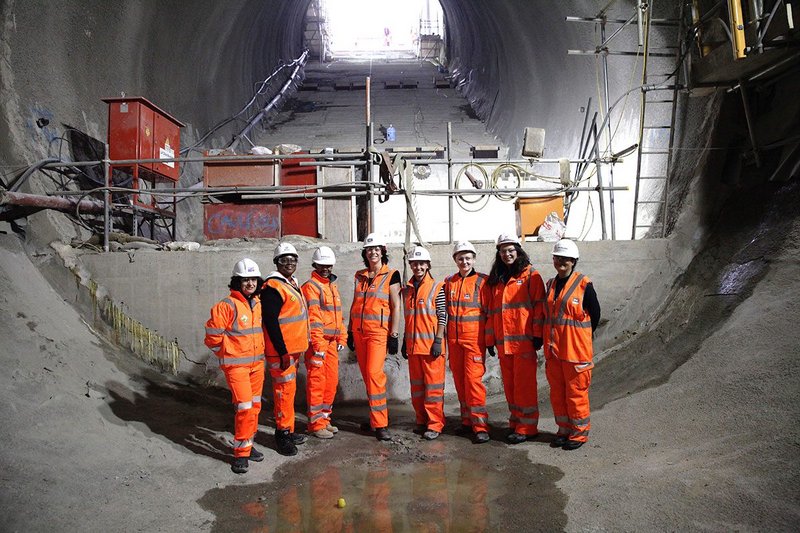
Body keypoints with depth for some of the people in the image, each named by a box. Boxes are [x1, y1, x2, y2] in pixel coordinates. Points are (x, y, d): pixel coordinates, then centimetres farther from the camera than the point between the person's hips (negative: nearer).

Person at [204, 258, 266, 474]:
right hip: (236, 365, -7)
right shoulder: (226, 306, -15)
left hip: (257, 363, 7)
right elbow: (213, 336, -13)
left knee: (255, 406, 15)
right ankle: (241, 453, 2)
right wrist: (230, 353, -5)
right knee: (244, 407, -11)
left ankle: (248, 445, 30)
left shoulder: (259, 304, 7)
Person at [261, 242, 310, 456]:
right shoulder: (273, 287, -16)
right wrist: (282, 352, -22)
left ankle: (288, 430, 27)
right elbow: (270, 322, -21)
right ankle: (283, 432, 6)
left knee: (289, 389, 16)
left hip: (293, 348, 10)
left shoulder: (292, 283, 15)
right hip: (280, 350, -10)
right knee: (285, 389, -5)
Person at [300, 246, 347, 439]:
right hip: (317, 341, -8)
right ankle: (316, 424, 5)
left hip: (331, 341, 8)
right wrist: (318, 345, -19)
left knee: (332, 380, 13)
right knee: (316, 382, -3)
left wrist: (341, 337, 15)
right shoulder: (310, 286, -9)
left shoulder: (333, 286, 18)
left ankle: (324, 418, 25)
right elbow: (313, 317, -16)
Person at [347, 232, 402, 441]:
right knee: (367, 375, 9)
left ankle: (380, 423, -8)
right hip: (359, 330, 6)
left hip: (378, 331, -5)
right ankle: (377, 416, 21)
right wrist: (350, 331, 14)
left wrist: (394, 335, -9)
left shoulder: (391, 275, -2)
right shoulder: (359, 276, 12)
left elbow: (396, 306, -5)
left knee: (374, 373, -15)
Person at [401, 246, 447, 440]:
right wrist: (405, 341, 16)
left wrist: (438, 341, -14)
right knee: (416, 385, 12)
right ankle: (422, 421, 23)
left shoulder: (437, 288, -4)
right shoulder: (407, 290, 12)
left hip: (431, 344, -5)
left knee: (433, 385, -2)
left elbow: (442, 317, -7)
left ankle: (435, 424, 5)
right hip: (412, 344, 6)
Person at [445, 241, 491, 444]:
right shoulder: (449, 282, 11)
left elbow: (489, 311, -2)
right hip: (454, 339, 5)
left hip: (474, 338, -5)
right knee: (459, 380, 10)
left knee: (473, 379, -10)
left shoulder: (482, 281, -3)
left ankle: (480, 425, -3)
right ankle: (467, 421, 22)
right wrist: (443, 336, 14)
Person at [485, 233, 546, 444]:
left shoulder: (530, 275, 0)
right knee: (509, 385, 10)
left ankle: (527, 427, 6)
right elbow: (491, 310, 18)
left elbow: (538, 305, -6)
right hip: (503, 342, 6)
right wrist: (490, 339, 14)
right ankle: (515, 423, 21)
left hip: (524, 340, -6)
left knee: (524, 385, -3)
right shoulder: (496, 279, 17)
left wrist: (537, 334, -12)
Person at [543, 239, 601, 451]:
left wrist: (581, 337, 5)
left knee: (576, 392, 2)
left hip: (576, 348, -6)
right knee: (557, 392, 12)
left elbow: (595, 314, -1)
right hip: (552, 348, 6)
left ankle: (579, 432, 17)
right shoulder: (551, 284, 10)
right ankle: (564, 429, 26)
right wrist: (552, 338, 12)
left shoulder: (583, 284, -7)